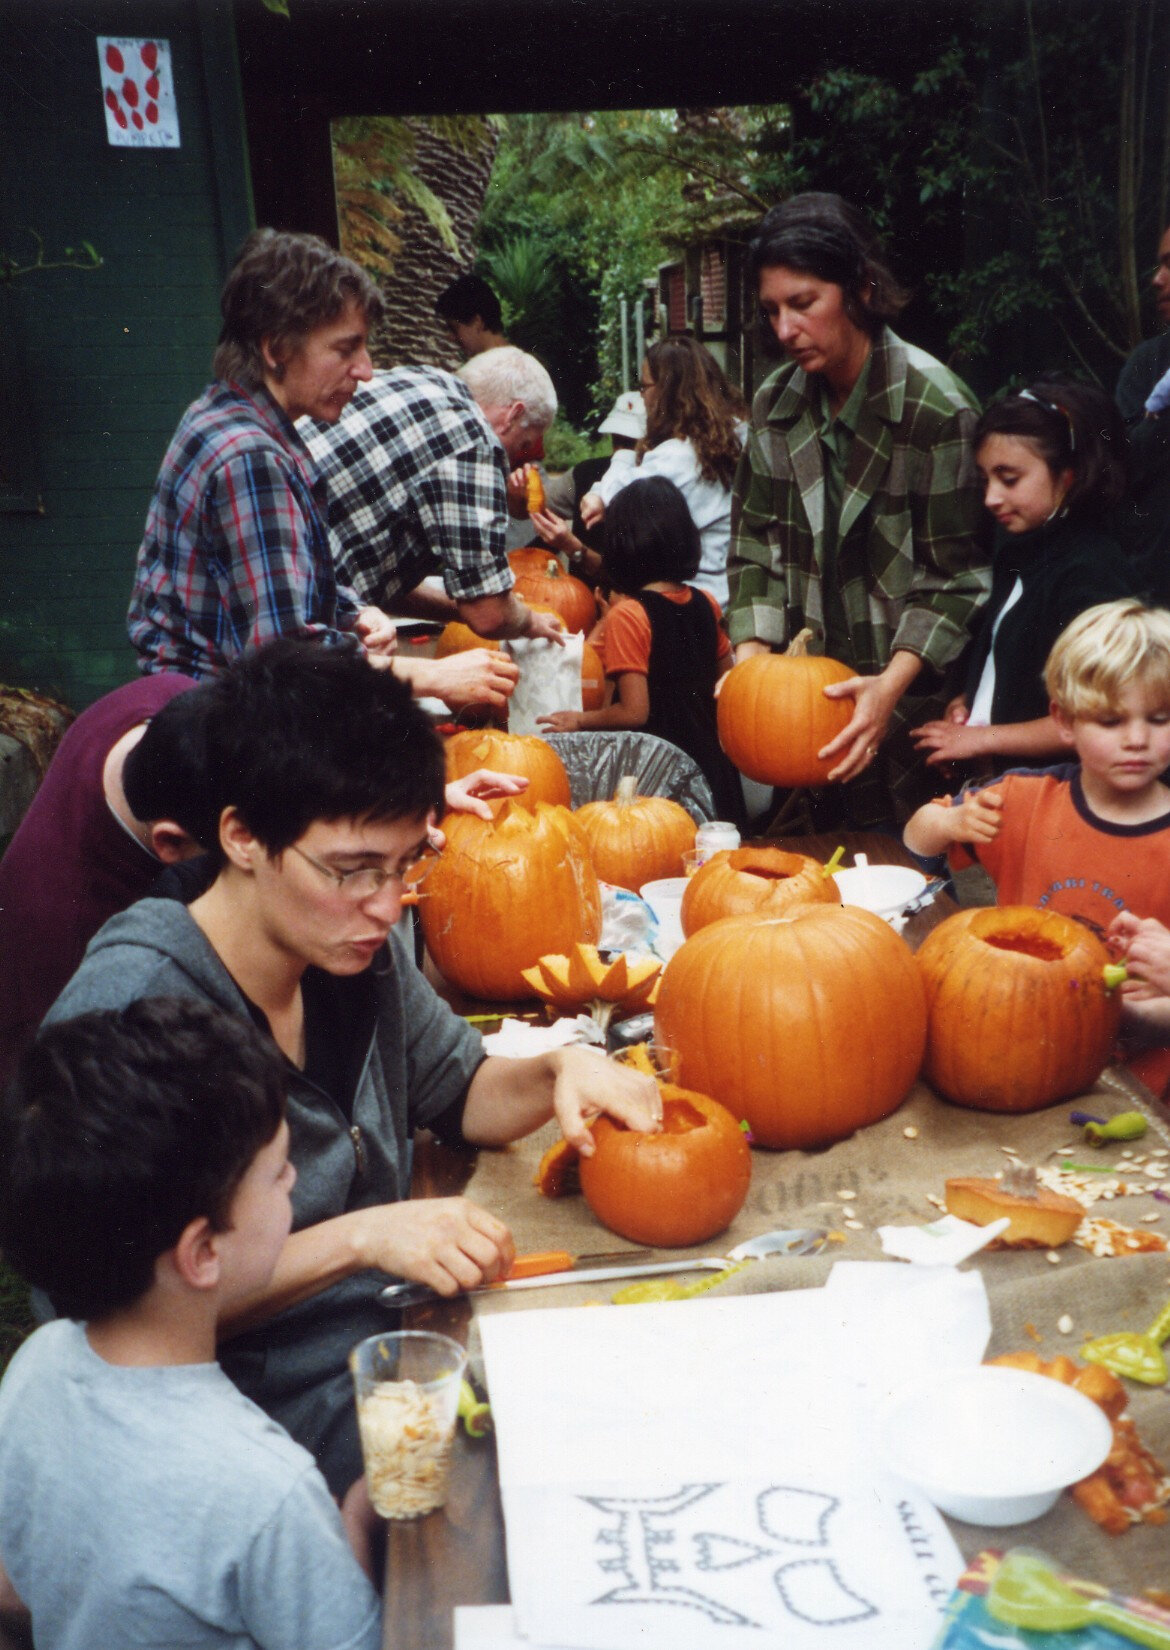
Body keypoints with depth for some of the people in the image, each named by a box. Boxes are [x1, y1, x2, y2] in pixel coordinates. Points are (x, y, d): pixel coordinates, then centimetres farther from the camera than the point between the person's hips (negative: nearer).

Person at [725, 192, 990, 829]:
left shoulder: (934, 409, -13)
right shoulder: (776, 405, 4)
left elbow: (957, 578, -12)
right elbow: (756, 548, 6)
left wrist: (890, 685, -23)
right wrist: (751, 657, -9)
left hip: (914, 703, -5)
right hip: (811, 698, 5)